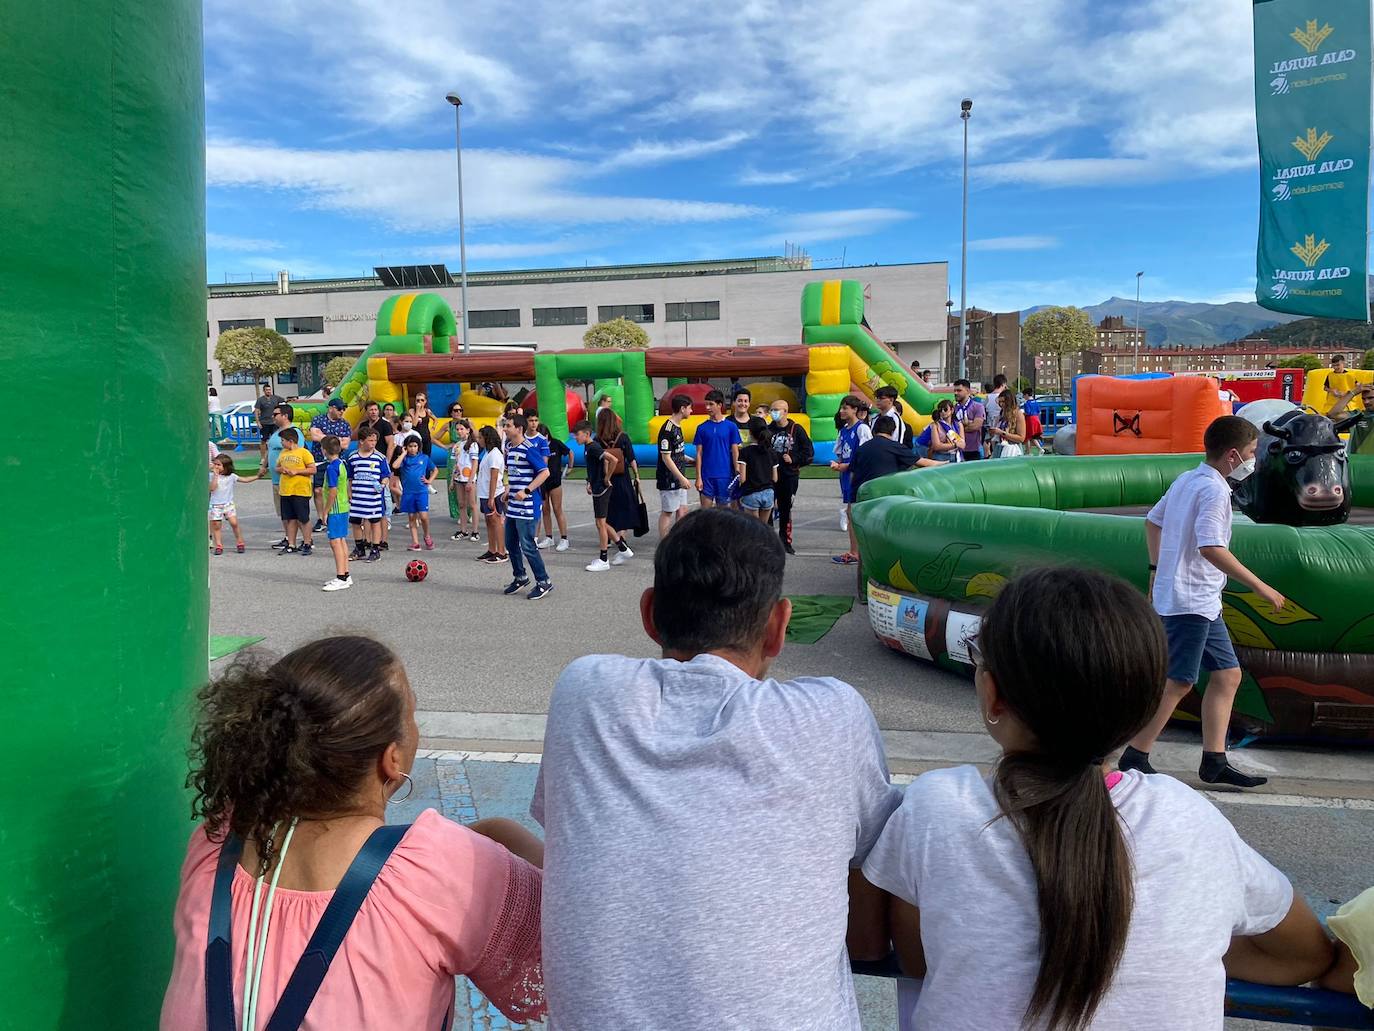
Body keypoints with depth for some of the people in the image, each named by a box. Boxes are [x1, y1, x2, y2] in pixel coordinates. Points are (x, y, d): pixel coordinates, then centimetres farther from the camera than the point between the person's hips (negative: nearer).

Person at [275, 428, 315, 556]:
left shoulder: (304, 452, -7)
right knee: (290, 519, 10)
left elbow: (312, 469, -10)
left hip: (301, 491, -6)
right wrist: (281, 469, 0)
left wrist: (296, 471, -16)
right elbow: (277, 467, 23)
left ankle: (307, 543, 10)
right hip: (285, 491, 7)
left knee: (304, 519, -1)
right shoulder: (283, 453, 14)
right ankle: (291, 545, 15)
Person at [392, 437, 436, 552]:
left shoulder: (424, 458, 6)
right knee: (411, 517, 6)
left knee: (423, 516, -11)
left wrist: (429, 480, 5)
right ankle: (415, 542, 11)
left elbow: (435, 470, 19)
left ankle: (427, 536, 14)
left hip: (421, 491, -1)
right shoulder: (403, 459, 4)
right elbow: (394, 466, -18)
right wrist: (404, 453, -8)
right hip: (408, 492, 1)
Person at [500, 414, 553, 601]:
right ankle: (520, 577, 31)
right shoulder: (510, 448, 12)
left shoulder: (529, 449, -15)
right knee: (511, 544, 15)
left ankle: (543, 582, 6)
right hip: (513, 506, 9)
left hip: (527, 506, -9)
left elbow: (545, 472, -20)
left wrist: (526, 491, -23)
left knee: (527, 546, -6)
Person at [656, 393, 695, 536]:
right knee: (667, 513, -1)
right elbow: (666, 458, -21)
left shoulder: (677, 427, 11)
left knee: (682, 511, 12)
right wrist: (682, 478, -21)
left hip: (678, 479, 9)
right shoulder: (667, 429, -19)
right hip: (669, 480, -9)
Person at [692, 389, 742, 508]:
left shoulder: (731, 426, 0)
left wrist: (737, 475, -2)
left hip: (725, 475, 0)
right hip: (706, 476, 1)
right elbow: (699, 454, 3)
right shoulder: (702, 428, 3)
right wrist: (698, 477, -3)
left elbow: (735, 452, 2)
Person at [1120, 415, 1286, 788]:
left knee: (1228, 674, 12)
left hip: (1202, 603, 10)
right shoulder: (1214, 490, -16)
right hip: (1190, 601, -10)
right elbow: (1210, 548, -27)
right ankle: (1135, 758, 1)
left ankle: (1214, 761, 16)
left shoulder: (1186, 480, 12)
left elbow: (1153, 521, 22)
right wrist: (1260, 587, -22)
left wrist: (1157, 569, 26)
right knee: (1179, 682, -6)